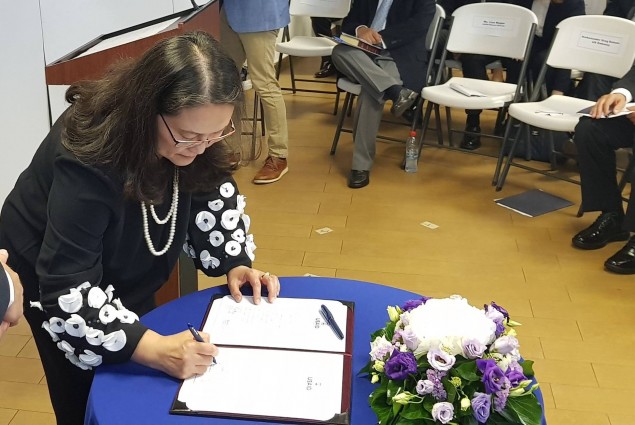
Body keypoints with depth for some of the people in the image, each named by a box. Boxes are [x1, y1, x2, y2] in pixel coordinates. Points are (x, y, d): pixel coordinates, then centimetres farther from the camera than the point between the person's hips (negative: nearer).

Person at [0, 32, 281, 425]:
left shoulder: (195, 140, -21)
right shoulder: (87, 160, -39)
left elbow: (212, 196, -4)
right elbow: (67, 289, -40)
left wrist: (234, 264, -20)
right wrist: (153, 348, -49)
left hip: (126, 274, 6)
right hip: (51, 276, -5)